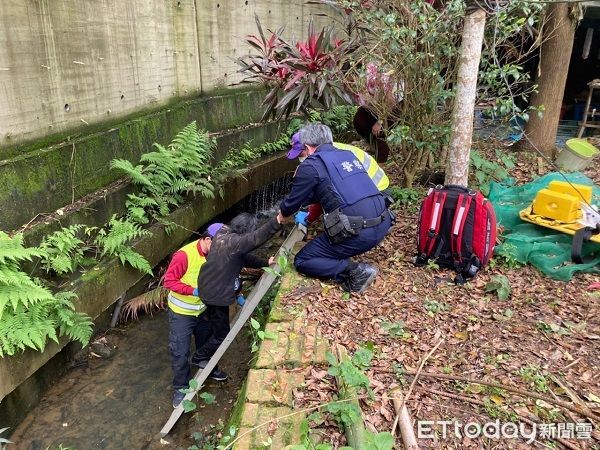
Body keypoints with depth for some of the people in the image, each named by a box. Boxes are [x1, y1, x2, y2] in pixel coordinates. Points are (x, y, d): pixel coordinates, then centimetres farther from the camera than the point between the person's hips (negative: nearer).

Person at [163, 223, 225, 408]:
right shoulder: (184, 255, -29)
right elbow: (168, 281, -24)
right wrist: (193, 291, -31)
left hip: (204, 309, 6)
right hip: (181, 313, -6)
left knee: (207, 342, 25)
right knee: (180, 352, 4)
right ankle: (180, 388, 23)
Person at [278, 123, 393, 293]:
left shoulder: (311, 165, -4)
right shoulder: (347, 154, 19)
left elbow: (292, 201, 5)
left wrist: (283, 215, 29)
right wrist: (308, 215, 41)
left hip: (358, 232, -8)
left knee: (302, 262, 10)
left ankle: (356, 272, -6)